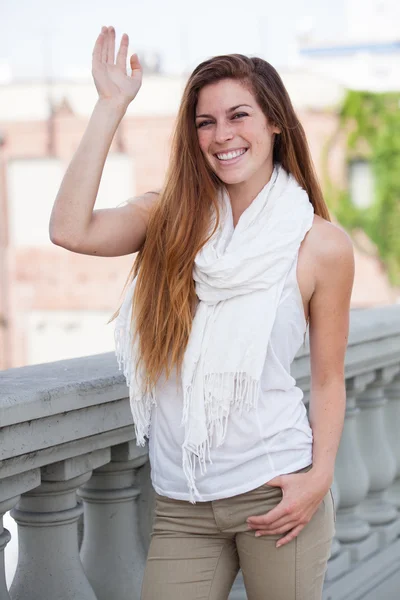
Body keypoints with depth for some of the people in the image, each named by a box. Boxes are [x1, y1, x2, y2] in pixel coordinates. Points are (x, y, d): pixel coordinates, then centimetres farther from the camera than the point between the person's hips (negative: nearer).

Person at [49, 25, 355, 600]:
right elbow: (70, 230, -14)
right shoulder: (173, 219, 3)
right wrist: (111, 104, -10)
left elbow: (328, 379, 3)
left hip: (274, 493, -2)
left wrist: (320, 476, -10)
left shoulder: (322, 245, -3)